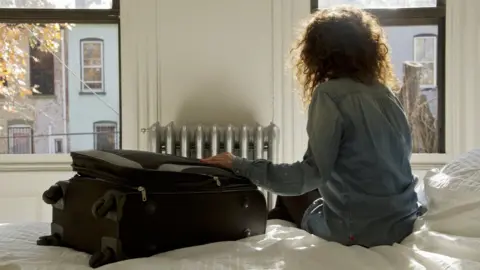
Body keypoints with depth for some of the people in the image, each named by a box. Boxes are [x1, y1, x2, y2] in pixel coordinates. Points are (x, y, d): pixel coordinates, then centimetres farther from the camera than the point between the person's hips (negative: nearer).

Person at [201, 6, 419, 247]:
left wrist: (240, 166, -16)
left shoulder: (329, 94, -14)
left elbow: (312, 173, -20)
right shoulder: (385, 92, 5)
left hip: (361, 231, -6)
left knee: (291, 194, 21)